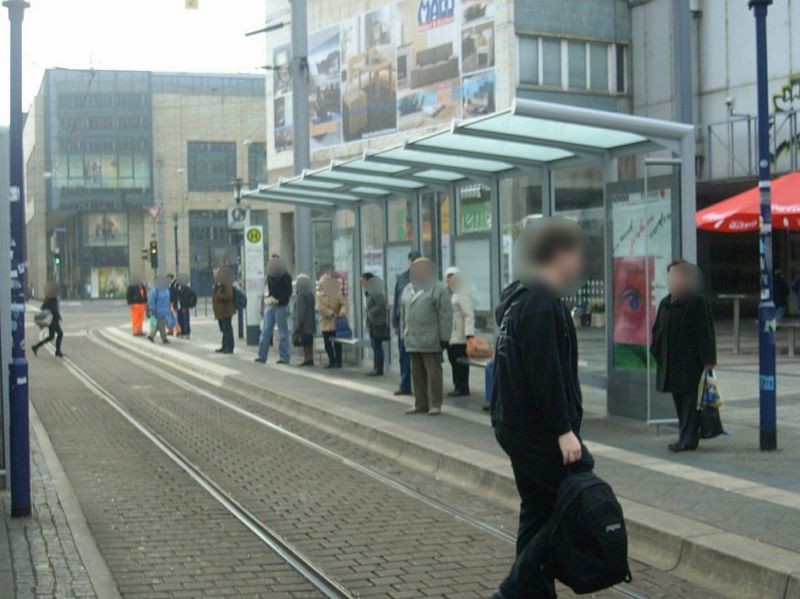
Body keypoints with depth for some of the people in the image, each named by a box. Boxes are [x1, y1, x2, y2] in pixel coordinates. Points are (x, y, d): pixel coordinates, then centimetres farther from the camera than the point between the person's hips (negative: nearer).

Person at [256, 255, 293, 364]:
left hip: (281, 306, -6)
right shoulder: (270, 275, 13)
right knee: (266, 330, 3)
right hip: (270, 305, 6)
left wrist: (278, 300, -21)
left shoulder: (285, 276, -6)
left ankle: (284, 357, 4)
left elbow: (288, 292, -11)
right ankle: (262, 356, 6)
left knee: (283, 333, -1)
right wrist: (268, 298, 1)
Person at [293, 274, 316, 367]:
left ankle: (307, 359, -5)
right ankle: (311, 359, 11)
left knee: (305, 343, -5)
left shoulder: (301, 296, -14)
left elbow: (300, 311, -16)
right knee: (309, 342, 10)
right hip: (310, 323, 8)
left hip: (304, 324, -8)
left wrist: (298, 325, -14)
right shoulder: (310, 295, 10)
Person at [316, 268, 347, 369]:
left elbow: (343, 304, -3)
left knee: (337, 342, -5)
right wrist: (332, 313, -17)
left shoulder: (337, 294, 3)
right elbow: (320, 307, -8)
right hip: (325, 322, 2)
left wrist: (342, 312, -24)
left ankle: (338, 361, 0)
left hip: (336, 322, -2)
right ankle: (332, 361, 16)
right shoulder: (320, 294, 3)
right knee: (327, 343, 6)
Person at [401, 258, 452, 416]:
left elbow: (445, 314, -10)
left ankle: (435, 404, 2)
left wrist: (444, 337, -13)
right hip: (413, 341, 7)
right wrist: (404, 334, 17)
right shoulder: (408, 289, 16)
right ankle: (420, 404, 17)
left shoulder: (437, 289, -6)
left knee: (433, 373, -3)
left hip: (431, 342, -7)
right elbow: (403, 314, 21)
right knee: (417, 374, 10)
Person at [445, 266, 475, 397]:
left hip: (460, 338, -8)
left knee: (461, 363, -4)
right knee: (454, 363, 10)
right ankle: (457, 386, 15)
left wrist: (469, 333, -25)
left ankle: (462, 387, 0)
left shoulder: (462, 296, -9)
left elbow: (469, 315, -16)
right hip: (450, 337, 8)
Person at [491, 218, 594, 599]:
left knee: (538, 513, 14)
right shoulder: (542, 302, -16)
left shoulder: (519, 297, 16)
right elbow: (546, 373, -22)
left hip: (513, 423, 10)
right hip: (537, 429, -10)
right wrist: (564, 429, -21)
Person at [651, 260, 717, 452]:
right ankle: (685, 436, 20)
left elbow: (705, 333, -12)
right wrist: (656, 352, 8)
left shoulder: (697, 302, -8)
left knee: (689, 400, -5)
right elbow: (657, 331, 19)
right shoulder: (665, 303, 13)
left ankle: (688, 438, -2)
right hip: (671, 362, 7)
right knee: (679, 400, 12)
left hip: (691, 362, -7)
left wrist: (708, 360, -15)